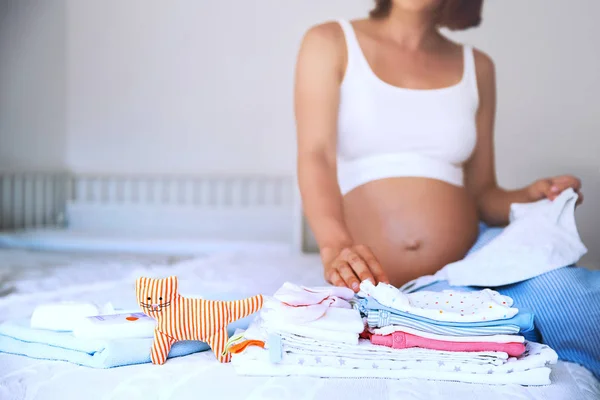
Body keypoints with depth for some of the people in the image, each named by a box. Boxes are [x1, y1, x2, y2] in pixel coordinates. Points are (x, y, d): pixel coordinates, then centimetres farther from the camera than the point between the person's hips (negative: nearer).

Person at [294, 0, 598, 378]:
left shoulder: (476, 66, 18)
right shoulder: (330, 43, 9)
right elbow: (316, 156, -7)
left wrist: (529, 199, -5)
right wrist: (335, 247, -25)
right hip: (372, 283, -2)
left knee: (558, 287, -29)